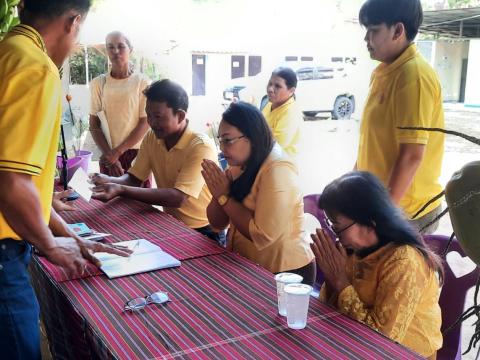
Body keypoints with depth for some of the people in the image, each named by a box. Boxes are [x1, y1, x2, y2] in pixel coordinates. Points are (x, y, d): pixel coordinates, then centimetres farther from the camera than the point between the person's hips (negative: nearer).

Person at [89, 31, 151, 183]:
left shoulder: (142, 82, -2)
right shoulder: (98, 83, 4)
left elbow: (145, 123, -5)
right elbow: (94, 124, 2)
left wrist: (118, 151, -9)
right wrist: (109, 154, -8)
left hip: (137, 152, -1)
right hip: (108, 154, 2)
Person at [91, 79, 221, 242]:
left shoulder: (201, 147, -21)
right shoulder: (151, 138, 1)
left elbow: (178, 197, -29)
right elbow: (133, 178, 3)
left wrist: (121, 190, -35)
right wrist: (109, 181, -20)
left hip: (202, 231, -6)